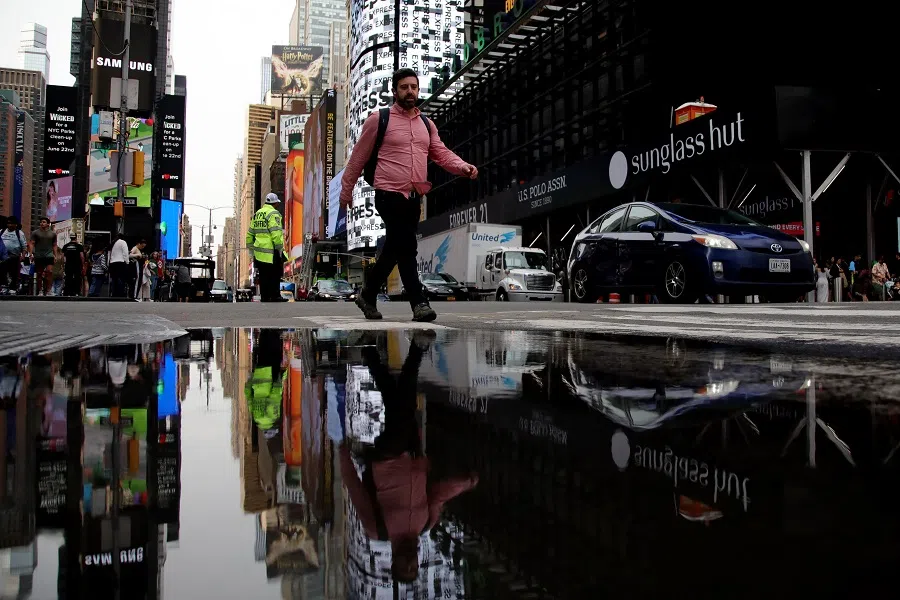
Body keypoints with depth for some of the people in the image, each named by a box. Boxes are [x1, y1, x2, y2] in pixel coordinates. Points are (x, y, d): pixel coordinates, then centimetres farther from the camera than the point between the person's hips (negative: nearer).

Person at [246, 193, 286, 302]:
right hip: (271, 252, -7)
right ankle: (275, 297, 0)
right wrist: (280, 248, -11)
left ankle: (265, 298, 14)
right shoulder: (273, 213, -8)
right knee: (275, 277, -1)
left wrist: (252, 249, 26)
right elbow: (276, 234, -18)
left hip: (259, 253, 7)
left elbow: (250, 234, 21)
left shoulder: (257, 214, 17)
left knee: (263, 278, 11)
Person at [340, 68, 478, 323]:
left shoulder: (426, 124, 17)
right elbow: (358, 156, 5)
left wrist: (464, 167, -9)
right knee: (406, 247, -14)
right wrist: (346, 189, 6)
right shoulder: (379, 119, 1)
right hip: (390, 194, -6)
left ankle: (368, 296, 28)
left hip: (414, 197, 6)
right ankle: (419, 304, -11)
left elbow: (442, 153, 11)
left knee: (394, 249, 12)